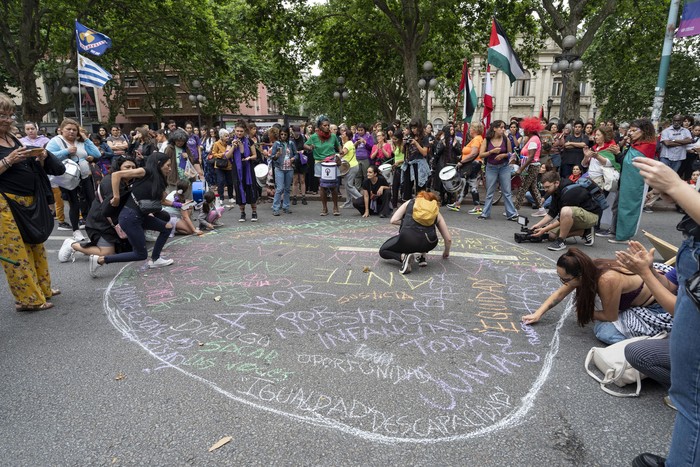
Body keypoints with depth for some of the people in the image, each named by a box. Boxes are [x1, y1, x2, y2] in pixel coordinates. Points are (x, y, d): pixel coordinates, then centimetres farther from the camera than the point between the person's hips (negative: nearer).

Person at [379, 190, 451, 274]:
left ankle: (403, 256, -4)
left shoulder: (410, 202, 22)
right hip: (428, 243, 3)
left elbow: (394, 220, 10)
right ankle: (421, 256, 19)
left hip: (407, 239, -2)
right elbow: (448, 239, 22)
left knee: (383, 251, 24)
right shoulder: (436, 212, 23)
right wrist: (446, 252, 42)